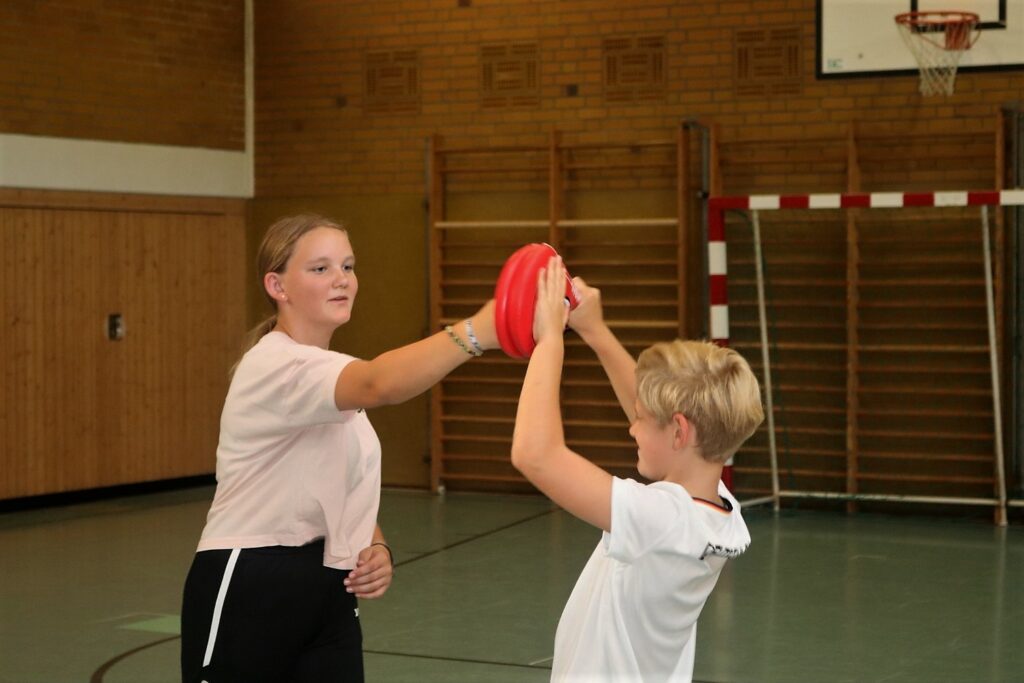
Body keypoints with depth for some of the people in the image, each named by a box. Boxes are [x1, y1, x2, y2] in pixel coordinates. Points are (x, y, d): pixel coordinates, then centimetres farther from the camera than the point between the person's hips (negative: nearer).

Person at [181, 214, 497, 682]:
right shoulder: (275, 365, -17)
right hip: (247, 599, -8)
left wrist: (377, 551, -1)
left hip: (328, 598, 8)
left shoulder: (334, 381, 13)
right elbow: (379, 384, -38)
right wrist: (477, 332, -52)